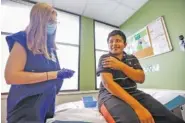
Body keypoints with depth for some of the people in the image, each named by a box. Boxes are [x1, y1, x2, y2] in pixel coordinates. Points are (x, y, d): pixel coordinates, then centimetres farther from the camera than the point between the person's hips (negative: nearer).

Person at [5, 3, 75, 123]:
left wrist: (61, 74, 0)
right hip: (26, 109, -7)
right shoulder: (23, 40, -11)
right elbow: (11, 76, -22)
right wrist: (54, 74, -25)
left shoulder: (50, 45, 8)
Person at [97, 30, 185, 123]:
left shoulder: (132, 58, 11)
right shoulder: (104, 59, -5)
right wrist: (137, 107, -28)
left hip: (133, 93, 5)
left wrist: (121, 66, -16)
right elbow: (108, 83, -19)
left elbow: (141, 79, -1)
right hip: (110, 95, -4)